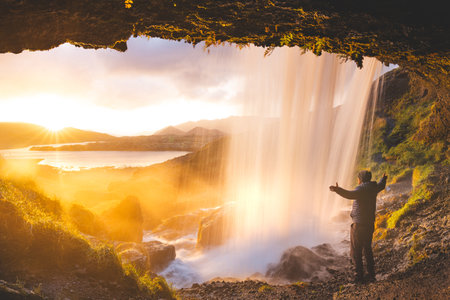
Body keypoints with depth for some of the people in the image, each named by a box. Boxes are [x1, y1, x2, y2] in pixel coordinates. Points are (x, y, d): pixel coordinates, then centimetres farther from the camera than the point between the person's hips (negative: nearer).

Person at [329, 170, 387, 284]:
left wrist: (338, 190, -55)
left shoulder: (362, 189, -18)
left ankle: (359, 276, 2)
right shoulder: (374, 188, 6)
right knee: (367, 249, 21)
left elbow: (350, 194, -40)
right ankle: (371, 275, 26)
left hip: (359, 225, -8)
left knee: (356, 252, 1)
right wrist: (384, 179, 53)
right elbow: (381, 186, 31)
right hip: (370, 224, 8)